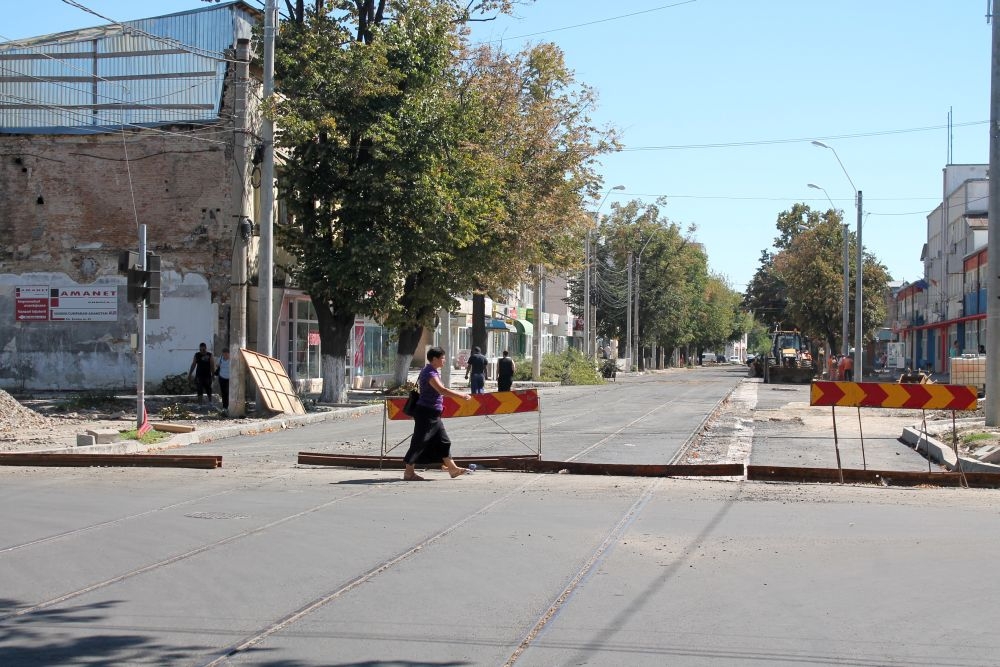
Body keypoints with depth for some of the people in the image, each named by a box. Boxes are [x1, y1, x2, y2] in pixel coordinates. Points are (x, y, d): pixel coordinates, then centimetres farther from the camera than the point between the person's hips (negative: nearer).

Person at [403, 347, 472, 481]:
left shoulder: (432, 371, 13)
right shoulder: (429, 373, -19)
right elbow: (442, 390, -29)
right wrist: (462, 396, -27)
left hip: (433, 414, 10)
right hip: (426, 413, -10)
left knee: (443, 441, 12)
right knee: (419, 442, -4)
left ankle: (452, 468, 16)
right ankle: (408, 472, 3)